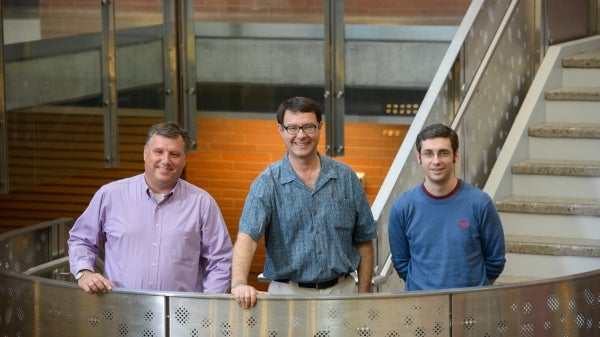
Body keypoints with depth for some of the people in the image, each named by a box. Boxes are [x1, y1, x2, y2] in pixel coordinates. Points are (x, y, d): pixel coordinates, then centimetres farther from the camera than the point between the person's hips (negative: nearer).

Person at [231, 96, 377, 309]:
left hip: (342, 291, 2)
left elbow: (364, 241, 11)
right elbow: (247, 236, -16)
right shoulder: (268, 183, -2)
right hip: (287, 293, -2)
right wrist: (239, 283, -34)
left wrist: (364, 295, 3)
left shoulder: (345, 178, 6)